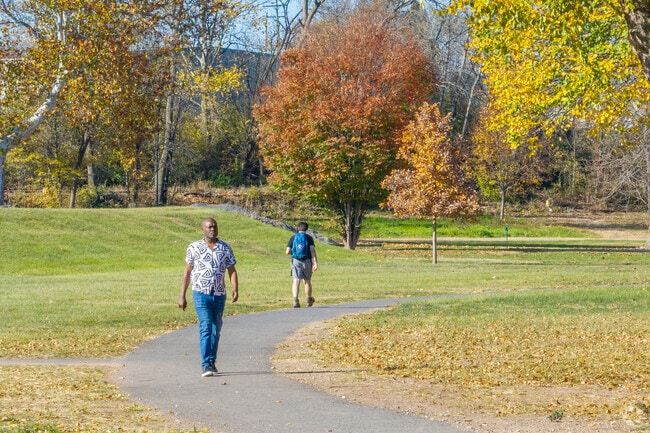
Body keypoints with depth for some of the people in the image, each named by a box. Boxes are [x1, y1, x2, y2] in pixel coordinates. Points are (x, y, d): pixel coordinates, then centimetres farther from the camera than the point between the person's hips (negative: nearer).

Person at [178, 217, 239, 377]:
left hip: (219, 295, 3)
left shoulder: (225, 248, 7)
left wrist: (235, 289, -12)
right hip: (201, 293, -3)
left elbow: (232, 270, 5)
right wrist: (182, 296, 2)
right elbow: (187, 272, 5)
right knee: (205, 327, -15)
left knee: (216, 330, 10)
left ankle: (212, 362, 23)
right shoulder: (194, 248, 1)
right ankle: (206, 365, -17)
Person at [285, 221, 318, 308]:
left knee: (296, 281, -10)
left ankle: (295, 300, -31)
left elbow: (288, 251, 1)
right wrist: (315, 262, -14)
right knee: (307, 281, 17)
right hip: (307, 262, 0)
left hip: (296, 261, 0)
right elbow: (312, 250, -9)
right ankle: (309, 301, 34)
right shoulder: (309, 238, 4)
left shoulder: (293, 238, 7)